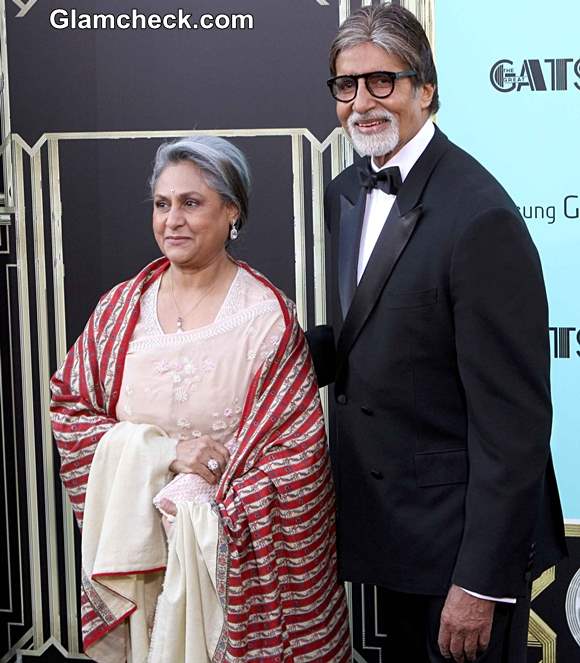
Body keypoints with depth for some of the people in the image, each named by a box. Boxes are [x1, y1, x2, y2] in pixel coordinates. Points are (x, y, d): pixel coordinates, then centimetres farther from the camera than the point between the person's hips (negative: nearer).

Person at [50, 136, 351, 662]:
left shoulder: (267, 317, -12)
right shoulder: (121, 308, 1)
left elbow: (295, 456, -12)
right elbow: (70, 410, 0)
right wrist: (164, 451, -14)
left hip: (232, 543, -3)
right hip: (136, 540, 3)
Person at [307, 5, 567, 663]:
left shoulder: (480, 218, -23)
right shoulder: (346, 193, 4)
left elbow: (512, 418, -22)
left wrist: (482, 582, -20)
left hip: (463, 534, -8)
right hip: (394, 526, 8)